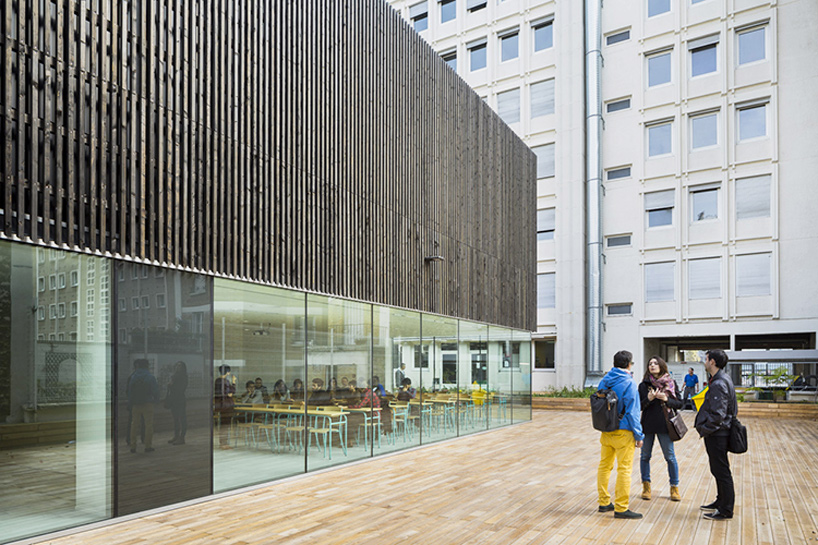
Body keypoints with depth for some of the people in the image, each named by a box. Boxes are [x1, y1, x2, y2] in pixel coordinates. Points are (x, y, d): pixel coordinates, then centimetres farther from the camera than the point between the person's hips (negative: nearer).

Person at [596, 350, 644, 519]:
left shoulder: (604, 380, 6)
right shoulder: (628, 383, -14)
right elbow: (632, 412, -14)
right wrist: (639, 435, -8)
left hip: (606, 431, 7)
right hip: (623, 432, -7)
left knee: (604, 466, 14)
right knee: (624, 469, -1)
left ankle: (604, 502, 24)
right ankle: (621, 508, 3)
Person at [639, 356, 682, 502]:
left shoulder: (671, 383, 1)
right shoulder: (644, 385, 1)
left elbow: (679, 404, 2)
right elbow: (639, 406, 0)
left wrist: (666, 399, -15)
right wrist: (649, 399, -19)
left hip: (664, 425, -1)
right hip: (647, 425, 1)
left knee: (670, 457, 3)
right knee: (645, 456, 8)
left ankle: (674, 487, 18)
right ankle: (646, 486, 21)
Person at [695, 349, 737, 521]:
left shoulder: (718, 384, -22)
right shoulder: (723, 379, 11)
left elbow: (717, 415, -27)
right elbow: (732, 408, 20)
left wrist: (704, 429, -14)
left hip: (716, 435, -10)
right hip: (717, 434, 10)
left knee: (721, 472, 0)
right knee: (718, 470, 20)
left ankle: (725, 510, 9)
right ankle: (721, 502, 33)